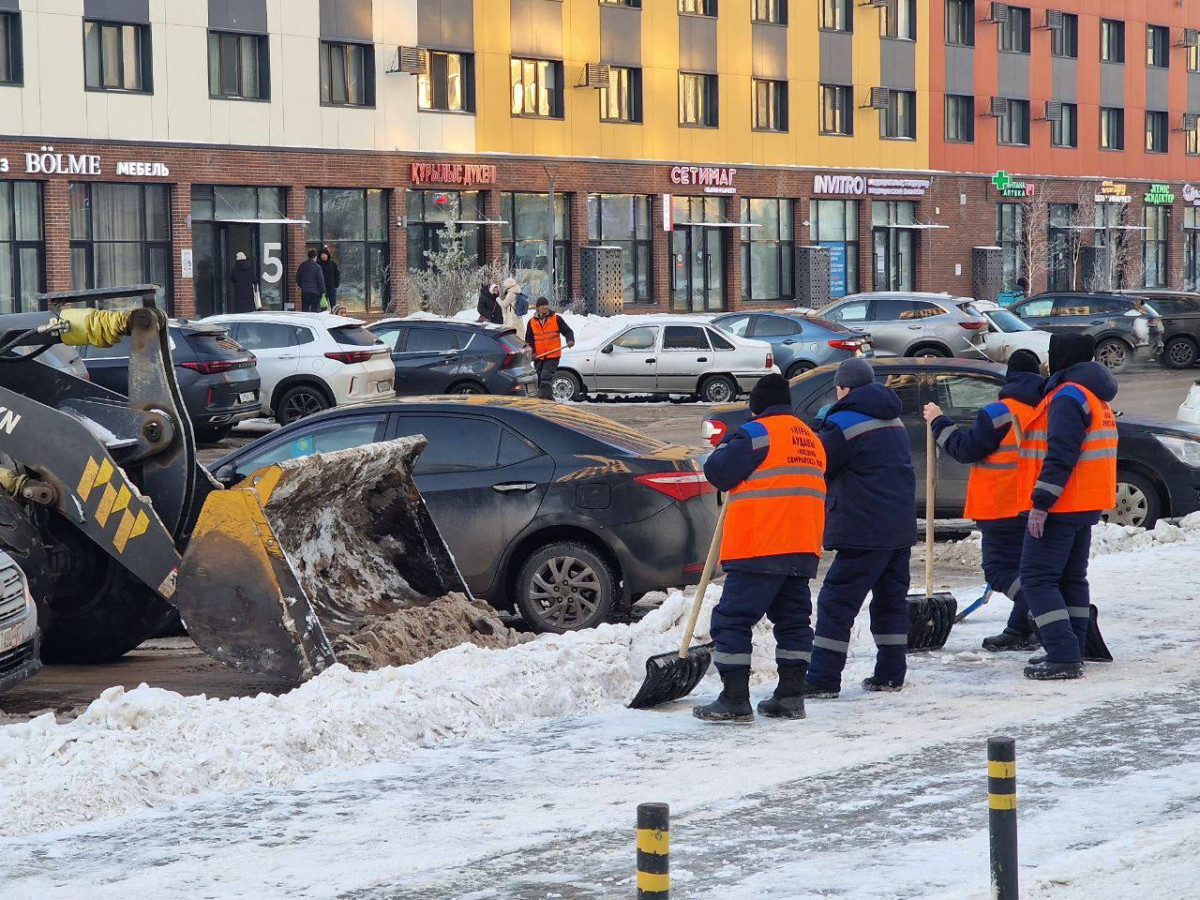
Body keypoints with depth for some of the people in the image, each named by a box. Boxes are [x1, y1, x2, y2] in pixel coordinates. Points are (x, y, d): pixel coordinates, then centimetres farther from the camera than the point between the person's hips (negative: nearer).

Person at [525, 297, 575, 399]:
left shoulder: (556, 319, 2)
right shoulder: (532, 322, 9)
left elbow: (567, 331, 5)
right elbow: (528, 340, 13)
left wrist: (570, 340, -15)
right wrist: (531, 352, -2)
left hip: (553, 356, -4)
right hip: (538, 357, 4)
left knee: (546, 377, -17)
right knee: (538, 378, 9)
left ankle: (543, 396, -21)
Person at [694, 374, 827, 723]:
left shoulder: (758, 433, -8)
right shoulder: (811, 439, 18)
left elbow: (718, 472, -10)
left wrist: (727, 447, 10)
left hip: (760, 549, -8)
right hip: (803, 550, 8)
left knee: (733, 619, -4)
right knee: (793, 619, 15)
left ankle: (734, 700, -8)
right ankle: (791, 697, 13)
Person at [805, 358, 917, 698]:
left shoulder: (845, 423, -11)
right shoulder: (894, 421, 16)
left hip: (865, 530, -8)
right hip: (901, 527, 8)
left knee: (837, 602, -5)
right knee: (891, 599, 15)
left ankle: (822, 681, -8)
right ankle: (891, 675, 17)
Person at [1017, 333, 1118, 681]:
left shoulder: (1068, 396, -16)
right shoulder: (1095, 398, 17)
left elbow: (1061, 456, -24)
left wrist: (1041, 503, -25)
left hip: (1061, 507, -10)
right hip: (1087, 506, 10)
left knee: (1037, 579, -9)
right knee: (1071, 578, 16)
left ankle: (1064, 656, -16)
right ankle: (1071, 653, 19)